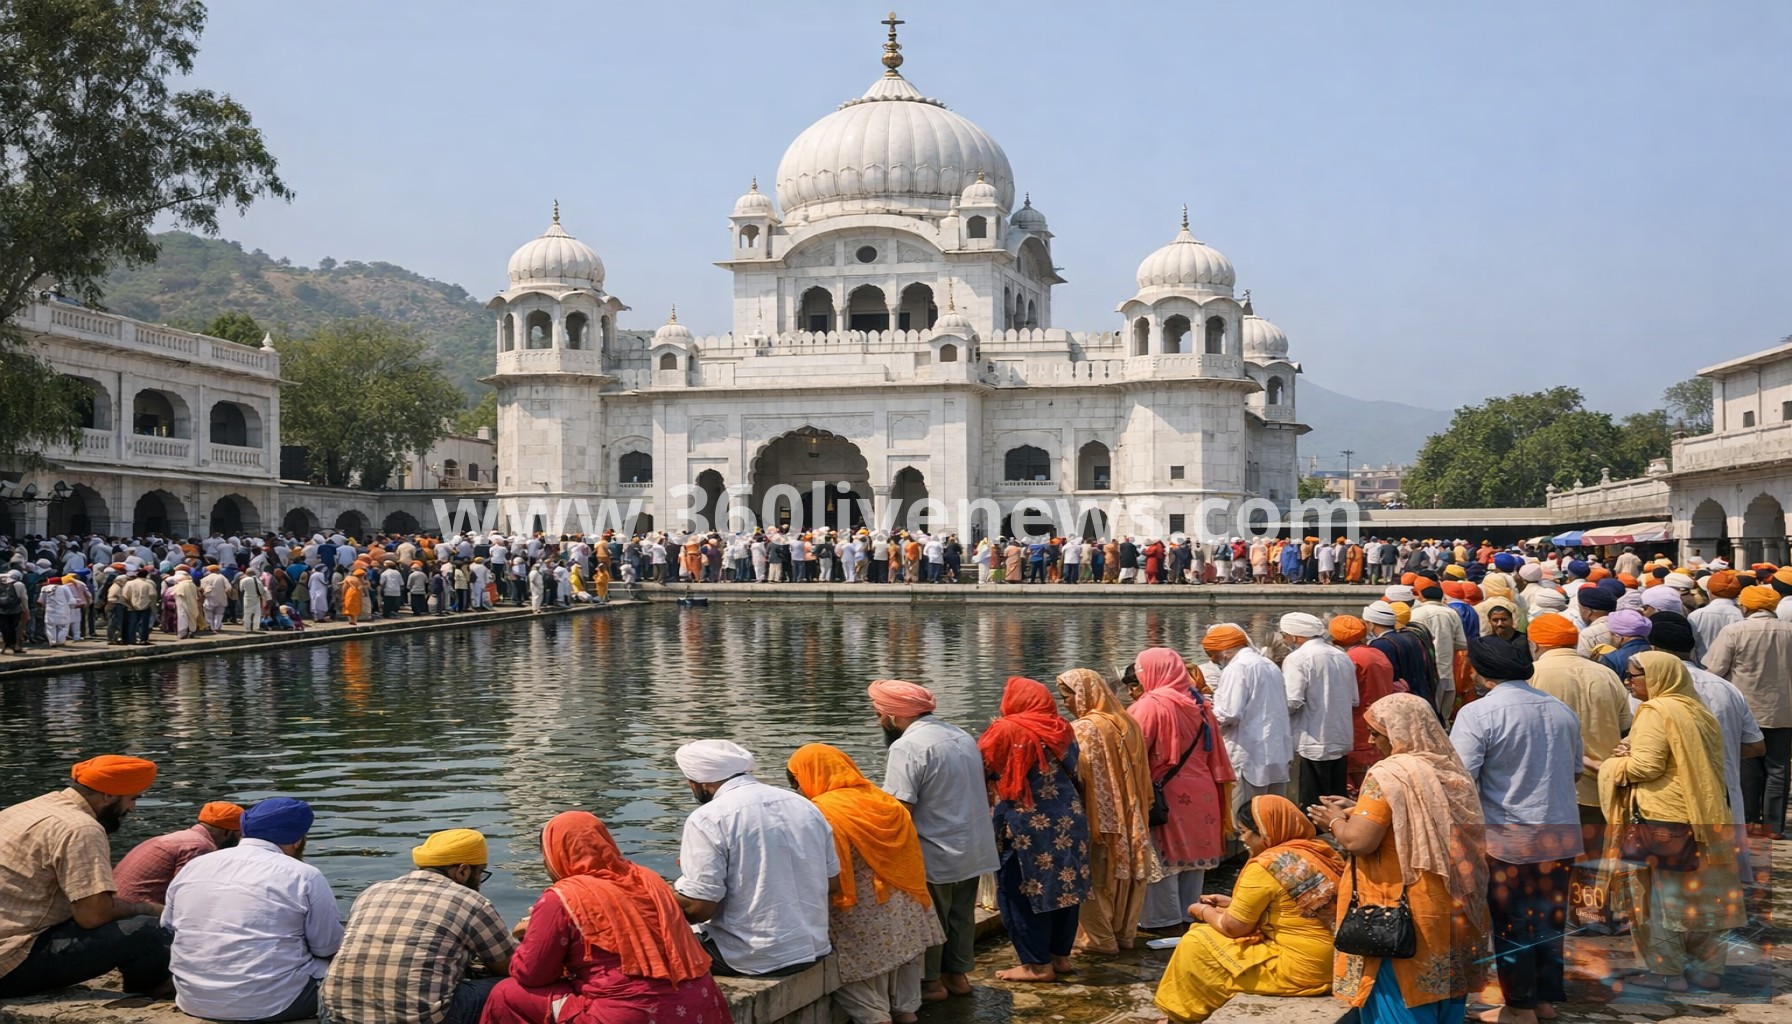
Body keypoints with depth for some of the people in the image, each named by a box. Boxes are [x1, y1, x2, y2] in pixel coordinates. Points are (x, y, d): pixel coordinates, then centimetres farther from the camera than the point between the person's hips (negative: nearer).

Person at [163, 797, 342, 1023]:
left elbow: (168, 927, 18)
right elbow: (329, 949, -2)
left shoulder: (191, 868, 7)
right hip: (271, 1004, -6)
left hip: (194, 1001, 6)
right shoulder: (304, 876, -8)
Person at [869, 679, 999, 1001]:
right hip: (974, 849, 8)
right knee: (961, 914, 19)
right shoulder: (961, 735, 8)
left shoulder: (906, 747, -20)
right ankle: (958, 973, 30)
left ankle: (930, 982, 20)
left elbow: (900, 811, -23)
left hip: (936, 855, -8)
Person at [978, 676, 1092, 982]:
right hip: (1067, 822, 6)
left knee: (1022, 894, 4)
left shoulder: (1005, 732, -12)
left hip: (1025, 828, -6)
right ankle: (1060, 956, 22)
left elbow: (981, 771, -2)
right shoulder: (1062, 730, 4)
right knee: (1062, 887, 14)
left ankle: (1038, 964, 6)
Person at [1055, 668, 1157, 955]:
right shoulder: (1127, 723, 7)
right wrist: (1143, 809, 17)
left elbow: (1077, 774, -20)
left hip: (1098, 819, -7)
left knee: (1097, 877, 3)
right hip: (1129, 819, 7)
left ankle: (1099, 939, 8)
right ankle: (1124, 933, 23)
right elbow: (1142, 773, 11)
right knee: (1125, 872, 14)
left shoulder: (1084, 729, -15)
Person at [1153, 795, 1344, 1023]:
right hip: (1330, 962, 9)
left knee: (1195, 945, 2)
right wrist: (1232, 903, 20)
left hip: (1298, 967, -9)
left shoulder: (1267, 865, -17)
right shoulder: (1320, 851, 7)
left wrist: (1203, 911, 11)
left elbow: (1233, 927, -8)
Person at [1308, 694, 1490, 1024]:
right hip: (1451, 911, 8)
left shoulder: (1388, 774, -17)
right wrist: (1358, 810, 15)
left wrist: (1335, 820, -1)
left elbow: (1357, 841, -21)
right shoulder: (1451, 771, 8)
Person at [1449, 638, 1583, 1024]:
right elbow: (1576, 770, 15)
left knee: (1512, 920, 8)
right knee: (1549, 917, 17)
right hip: (1560, 832, 6)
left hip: (1507, 835, -6)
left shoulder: (1478, 713, -16)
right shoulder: (1561, 710, 3)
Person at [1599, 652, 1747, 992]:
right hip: (1705, 816, 8)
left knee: (1660, 891, 1)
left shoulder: (1655, 712, -14)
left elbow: (1647, 765, -20)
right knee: (1701, 891, 13)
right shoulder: (1697, 711, 12)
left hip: (1663, 817, -8)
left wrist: (1618, 765, -1)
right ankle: (1708, 966, 20)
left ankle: (1666, 971, 5)